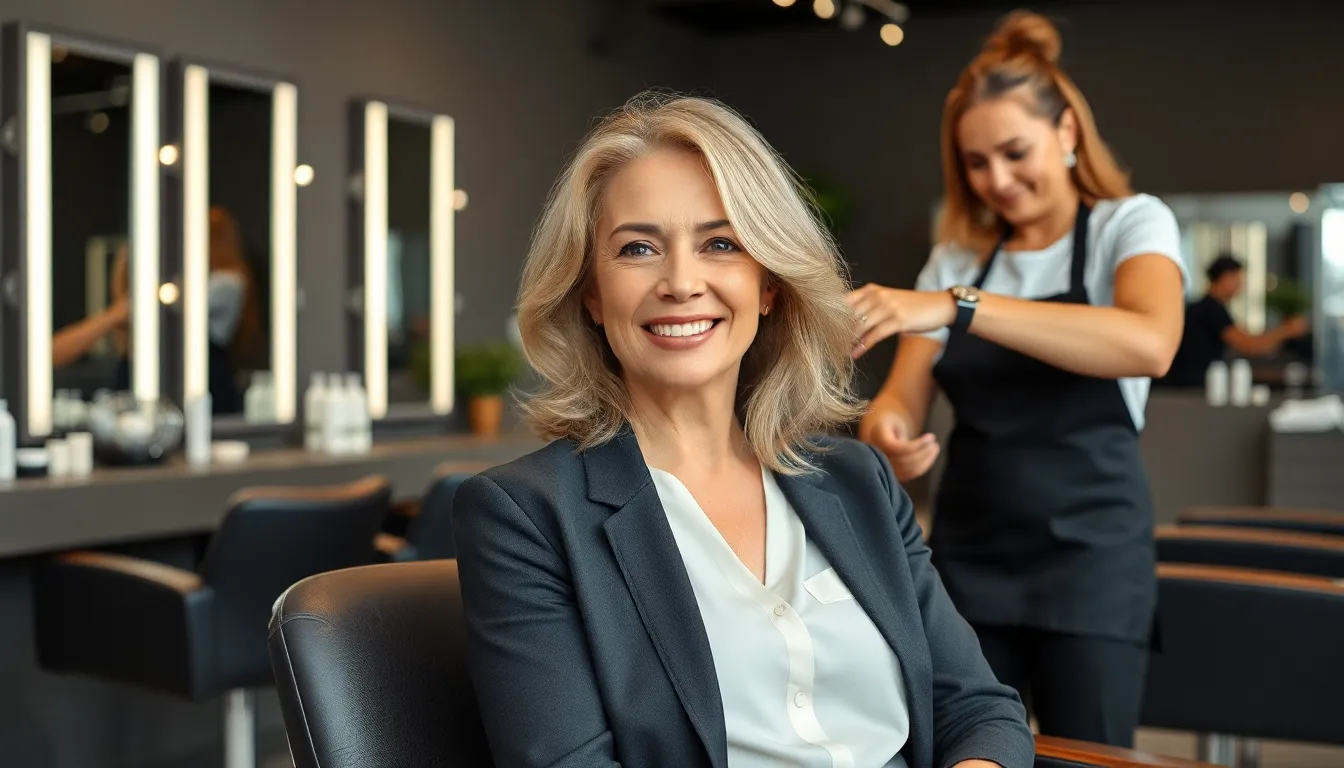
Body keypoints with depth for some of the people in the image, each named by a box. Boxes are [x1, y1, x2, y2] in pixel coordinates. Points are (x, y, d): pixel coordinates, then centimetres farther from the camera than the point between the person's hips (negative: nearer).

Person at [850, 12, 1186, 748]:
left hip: (1087, 556, -3)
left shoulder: (1131, 224, -4)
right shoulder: (955, 256, 8)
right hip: (967, 555, 4)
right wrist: (886, 434, -25)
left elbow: (1150, 344, -26)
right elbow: (906, 393, 1)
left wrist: (959, 307, -34)